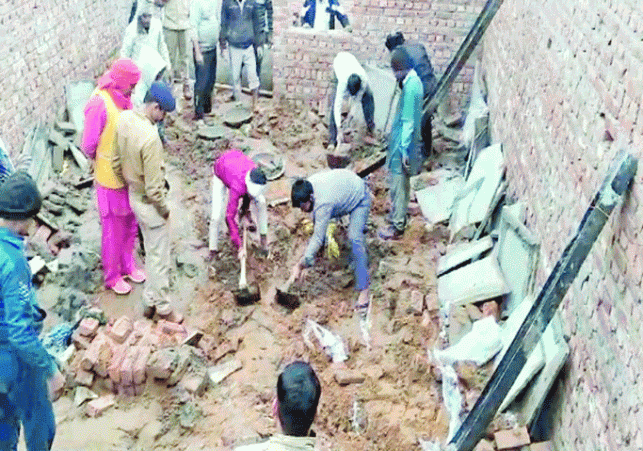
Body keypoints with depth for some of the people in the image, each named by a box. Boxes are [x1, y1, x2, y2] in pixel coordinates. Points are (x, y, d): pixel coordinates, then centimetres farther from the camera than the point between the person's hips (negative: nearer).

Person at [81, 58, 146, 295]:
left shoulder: (124, 98, -1)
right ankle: (112, 276, 28)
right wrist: (109, 160, 0)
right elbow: (88, 146, -18)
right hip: (110, 178, -7)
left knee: (130, 226, 21)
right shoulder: (100, 103, -24)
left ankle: (128, 265, 41)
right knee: (113, 231, 9)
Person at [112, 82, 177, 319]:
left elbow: (116, 161, 6)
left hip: (133, 194, 9)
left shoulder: (124, 118, -6)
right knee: (159, 257, 8)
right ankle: (163, 309, 24)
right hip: (148, 202, -9)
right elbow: (153, 186, -27)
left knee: (151, 251, 24)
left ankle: (150, 302, 37)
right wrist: (164, 208, -10)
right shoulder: (150, 137, -32)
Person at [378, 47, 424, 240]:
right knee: (403, 184, 21)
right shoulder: (414, 81, 6)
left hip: (402, 146, -10)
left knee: (398, 185, 0)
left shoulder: (410, 87, -25)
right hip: (403, 143, 10)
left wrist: (404, 150, -22)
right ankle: (400, 217, 35)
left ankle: (396, 227, 9)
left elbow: (408, 122, -24)